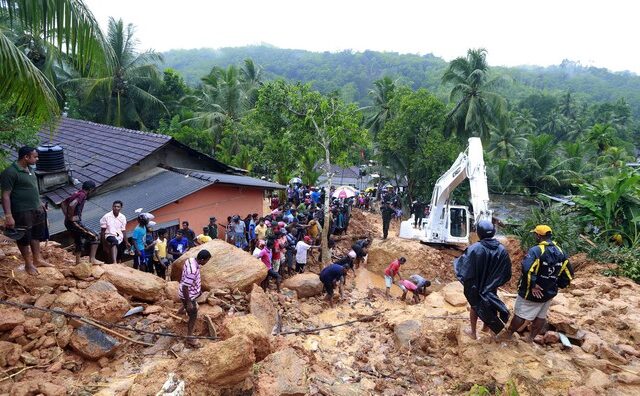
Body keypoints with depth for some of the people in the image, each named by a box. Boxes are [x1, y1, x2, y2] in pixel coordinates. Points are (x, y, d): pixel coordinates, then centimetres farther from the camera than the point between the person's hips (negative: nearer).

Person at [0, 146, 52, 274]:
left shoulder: (30, 169, 7)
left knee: (36, 235, 18)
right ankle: (28, 264, 20)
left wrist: (40, 203, 22)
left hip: (36, 210, 8)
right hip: (22, 213, -8)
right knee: (24, 239, 7)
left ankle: (37, 260, 31)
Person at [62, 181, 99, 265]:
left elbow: (63, 203, 24)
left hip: (68, 223, 10)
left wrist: (67, 216, 16)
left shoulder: (76, 193, 16)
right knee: (95, 237, -6)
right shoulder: (82, 195, -13)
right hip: (74, 222, -10)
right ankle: (92, 259, -11)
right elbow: (72, 205, -29)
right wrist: (71, 217, -17)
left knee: (79, 242, 21)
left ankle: (78, 263, 27)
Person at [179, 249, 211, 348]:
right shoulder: (193, 271, -39)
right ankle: (190, 339, 18)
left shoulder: (190, 260, -11)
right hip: (188, 295, -9)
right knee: (193, 317, 5)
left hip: (190, 292, 9)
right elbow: (185, 287, -33)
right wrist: (188, 302, -23)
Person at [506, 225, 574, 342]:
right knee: (541, 316, 19)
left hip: (532, 292, -6)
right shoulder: (560, 252, 2)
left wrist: (532, 285, -24)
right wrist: (558, 285, 12)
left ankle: (508, 335, 21)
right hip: (549, 293, 6)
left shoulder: (536, 250, -21)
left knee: (520, 315, 6)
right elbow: (569, 273, 7)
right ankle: (531, 339, 29)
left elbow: (527, 269, -35)